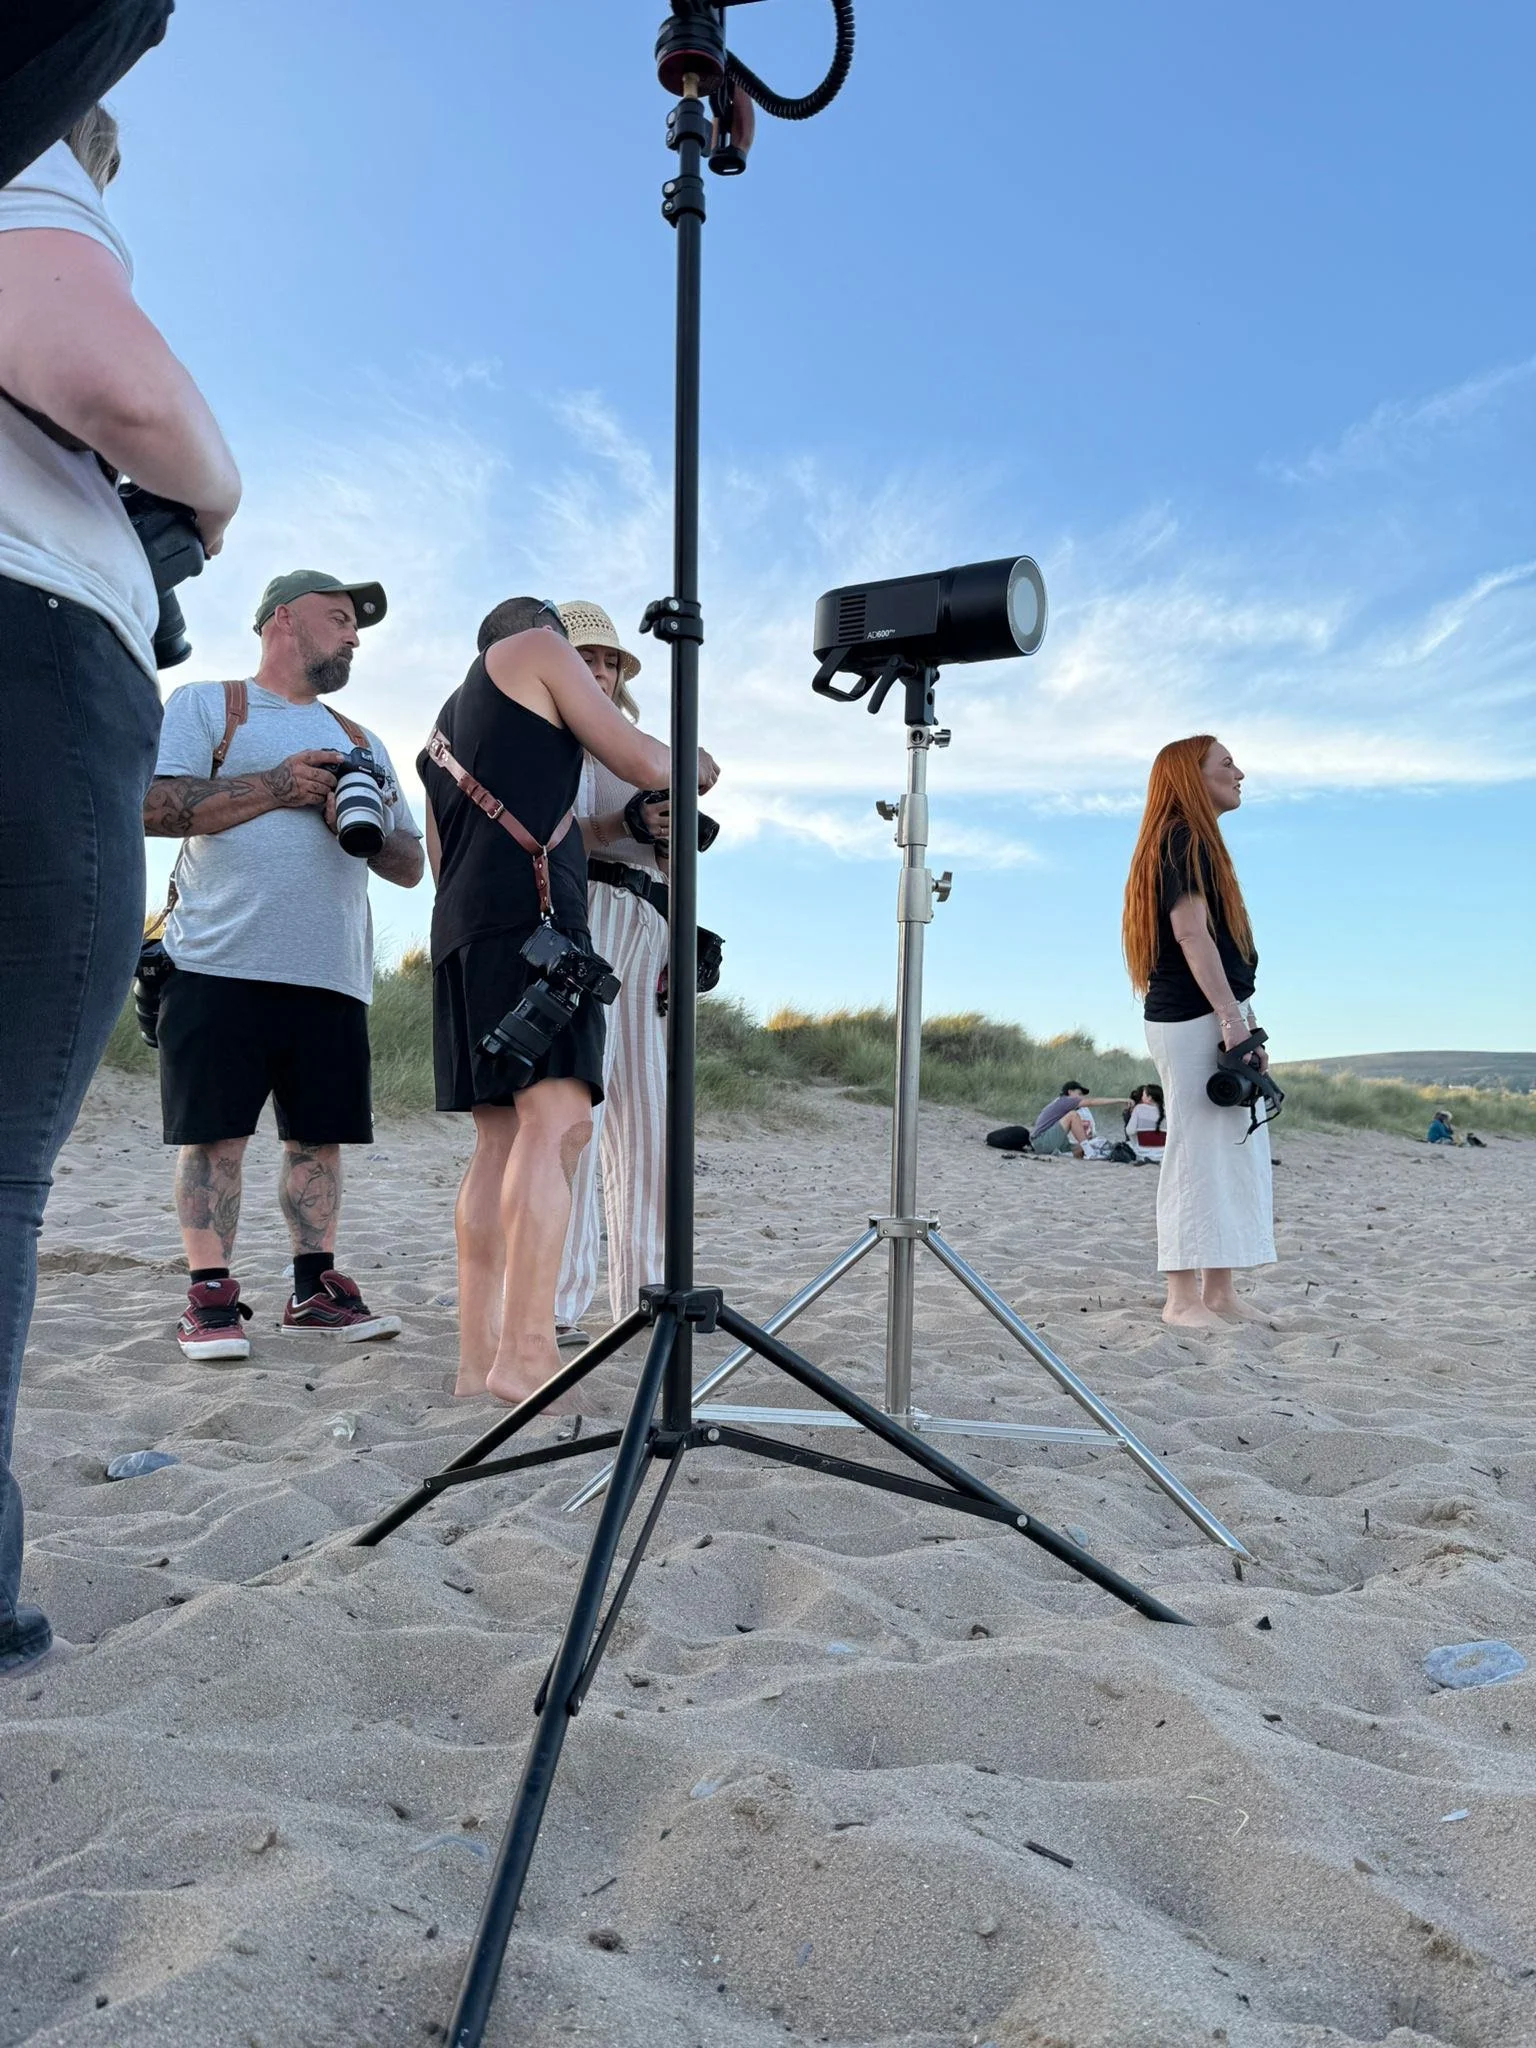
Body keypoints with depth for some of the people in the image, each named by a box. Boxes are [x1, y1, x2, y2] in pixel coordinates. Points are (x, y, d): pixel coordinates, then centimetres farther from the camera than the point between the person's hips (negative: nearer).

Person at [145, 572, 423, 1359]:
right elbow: (153, 807, -6)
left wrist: (366, 824, -2)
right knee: (215, 1133, -3)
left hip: (332, 974, 4)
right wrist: (277, 786, -9)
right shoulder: (205, 705, 10)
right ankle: (209, 1297, 6)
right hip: (220, 963, -4)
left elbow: (411, 866, 19)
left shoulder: (362, 743, 23)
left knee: (319, 1135, 5)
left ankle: (313, 1289, 14)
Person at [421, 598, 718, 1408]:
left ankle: (478, 1356, -1)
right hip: (529, 904, -8)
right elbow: (645, 766, 3)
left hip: (462, 924, 9)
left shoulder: (448, 719, 33)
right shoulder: (538, 645, 12)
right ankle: (527, 1355, -27)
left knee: (502, 1135, 3)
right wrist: (698, 764, 24)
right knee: (557, 1117, -18)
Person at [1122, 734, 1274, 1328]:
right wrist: (1232, 1018, -21)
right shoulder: (1183, 840, -9)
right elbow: (1191, 931, -19)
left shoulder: (1195, 842, 21)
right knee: (1199, 1151, -8)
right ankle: (1183, 1299, -2)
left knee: (1238, 1152, 10)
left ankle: (1218, 1292, 15)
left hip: (1214, 1018, 10)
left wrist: (1240, 1022, 18)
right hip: (1195, 1020, -10)